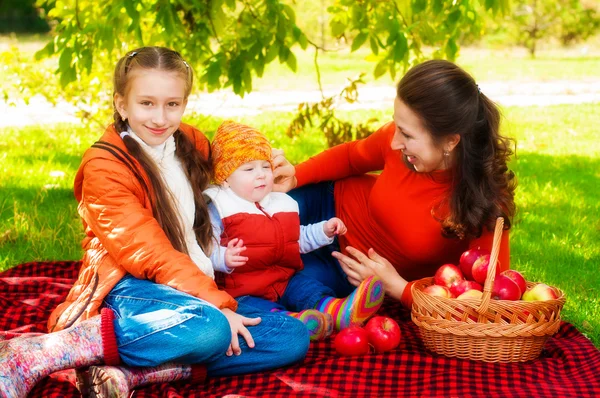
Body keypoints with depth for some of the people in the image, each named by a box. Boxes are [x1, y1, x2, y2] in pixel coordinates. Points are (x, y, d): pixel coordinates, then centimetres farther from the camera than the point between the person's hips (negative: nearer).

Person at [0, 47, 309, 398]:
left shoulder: (193, 144, 12)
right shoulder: (104, 166, -7)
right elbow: (150, 254, -15)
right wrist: (217, 304, -22)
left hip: (199, 291, 7)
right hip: (131, 290, -7)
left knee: (293, 337, -14)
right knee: (210, 330, -38)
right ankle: (32, 355, -30)